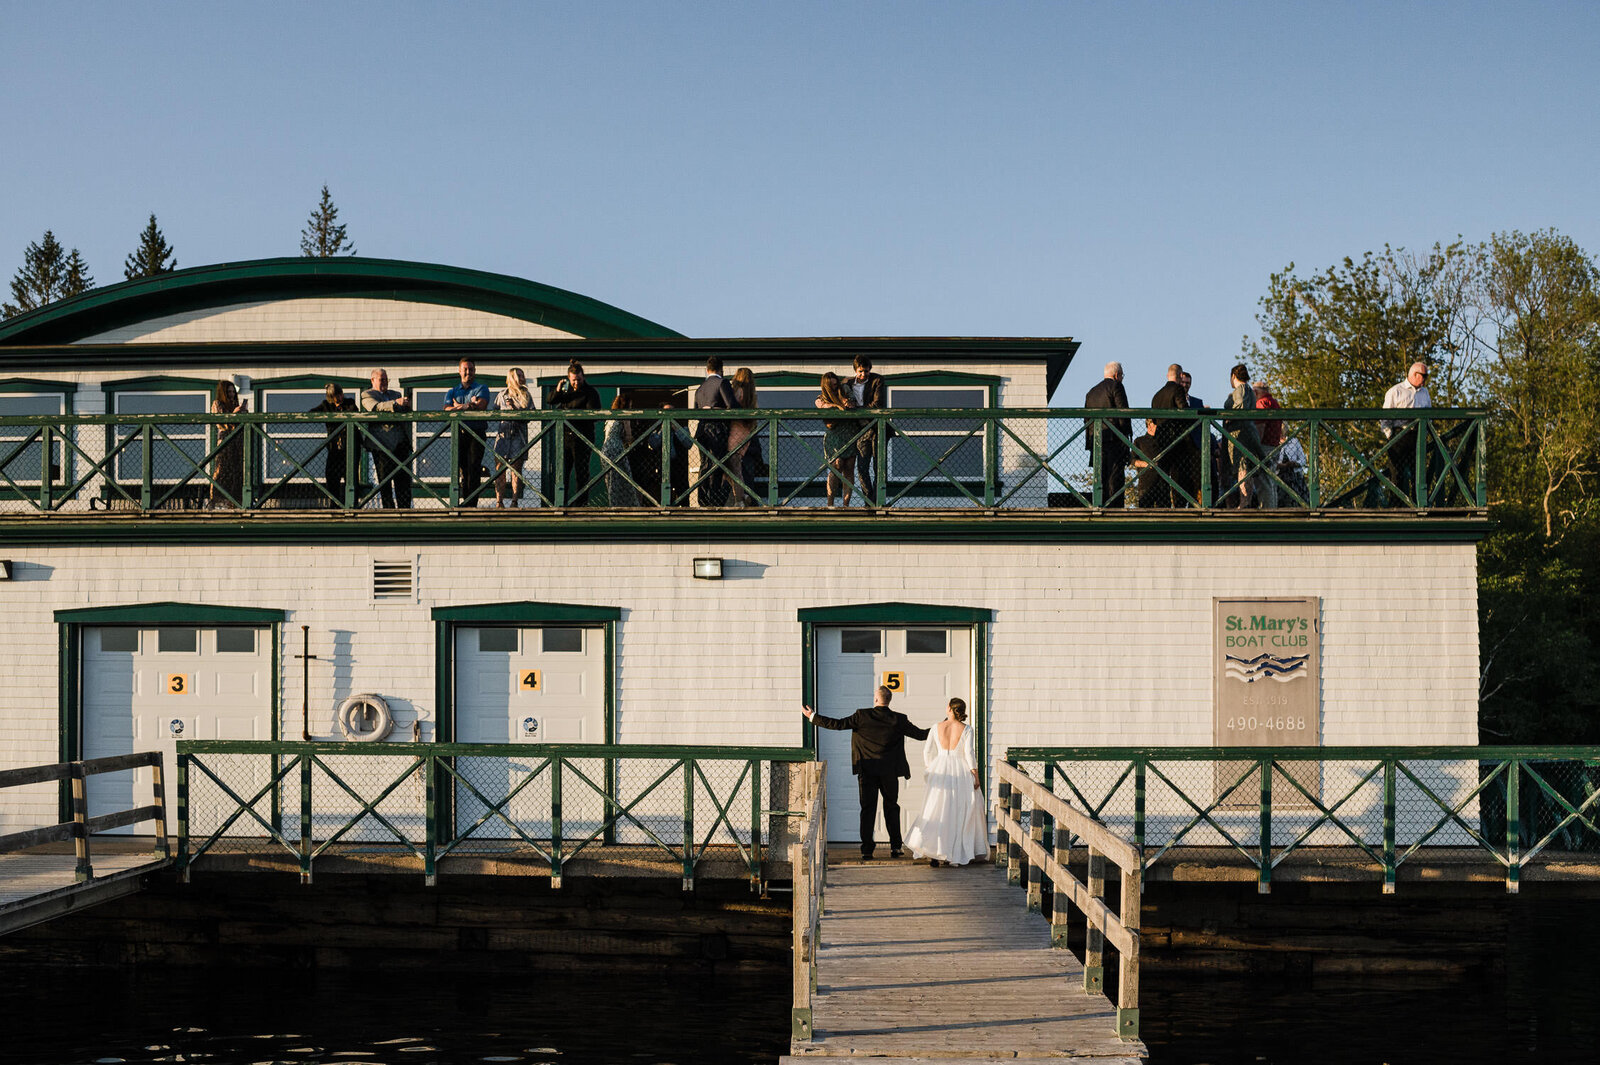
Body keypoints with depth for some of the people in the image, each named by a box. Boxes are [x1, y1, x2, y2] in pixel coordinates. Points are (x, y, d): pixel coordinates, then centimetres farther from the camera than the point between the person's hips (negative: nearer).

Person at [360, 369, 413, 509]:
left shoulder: (395, 394, 24)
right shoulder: (367, 395, 6)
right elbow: (376, 407, -14)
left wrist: (406, 405, -5)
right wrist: (395, 403, -28)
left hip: (401, 441, 5)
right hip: (382, 443, -5)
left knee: (404, 477, 0)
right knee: (384, 478, -3)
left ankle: (405, 507, 3)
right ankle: (388, 508, 0)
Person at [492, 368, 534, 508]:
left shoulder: (526, 396, 9)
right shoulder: (502, 395, 12)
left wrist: (515, 409, -11)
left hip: (519, 436, -1)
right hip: (502, 434, 1)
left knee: (516, 469, -3)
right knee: (500, 469, -3)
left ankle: (514, 501, 0)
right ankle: (499, 501, -1)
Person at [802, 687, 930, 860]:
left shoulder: (862, 715, -7)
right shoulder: (899, 720, -4)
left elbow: (838, 724, -8)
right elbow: (920, 734, 3)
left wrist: (813, 717, 2)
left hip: (867, 771, -1)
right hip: (890, 772, 1)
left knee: (868, 809, 4)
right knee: (891, 808, 14)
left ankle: (867, 849, 1)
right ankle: (895, 847, 11)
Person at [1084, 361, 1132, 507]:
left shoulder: (1092, 392, 21)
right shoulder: (1116, 386, -1)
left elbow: (1086, 419, 21)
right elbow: (1123, 412, -9)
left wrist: (1090, 442, 20)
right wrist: (1126, 436, -7)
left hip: (1096, 440, 7)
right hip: (1114, 438, -7)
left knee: (1100, 477, 6)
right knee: (1116, 476, -9)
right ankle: (1115, 506, -15)